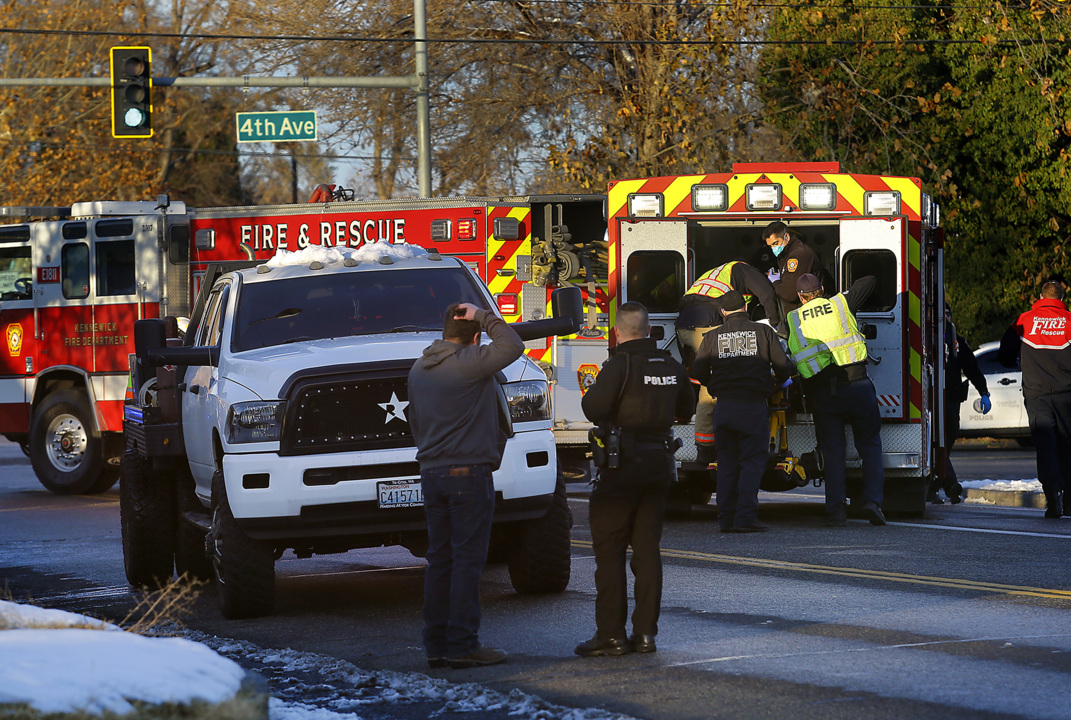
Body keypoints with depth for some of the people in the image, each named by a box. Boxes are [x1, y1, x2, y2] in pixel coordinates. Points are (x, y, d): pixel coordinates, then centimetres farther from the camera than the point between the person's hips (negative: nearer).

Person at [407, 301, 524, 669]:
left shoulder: (419, 369, 14)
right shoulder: (469, 362, -13)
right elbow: (512, 347, -7)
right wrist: (485, 318, 1)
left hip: (432, 473, 8)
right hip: (468, 473, -8)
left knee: (440, 559, 10)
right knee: (467, 559, -5)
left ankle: (436, 644, 10)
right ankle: (461, 646, -7)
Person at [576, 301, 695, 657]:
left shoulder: (620, 365, -13)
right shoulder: (671, 366, 7)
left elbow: (594, 408, -22)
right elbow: (686, 408, 21)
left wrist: (588, 396, 0)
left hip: (623, 465, -6)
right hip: (660, 463, 6)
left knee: (609, 550, -1)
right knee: (647, 548, 10)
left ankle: (611, 634, -3)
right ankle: (645, 632, 8)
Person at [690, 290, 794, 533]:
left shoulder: (713, 337, 7)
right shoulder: (763, 332, 3)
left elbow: (698, 372, 6)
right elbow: (784, 367, 1)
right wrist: (776, 384, 24)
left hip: (724, 407, 2)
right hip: (754, 405, -2)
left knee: (727, 464, 10)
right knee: (752, 462, 0)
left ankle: (726, 518, 9)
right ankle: (745, 517, -9)